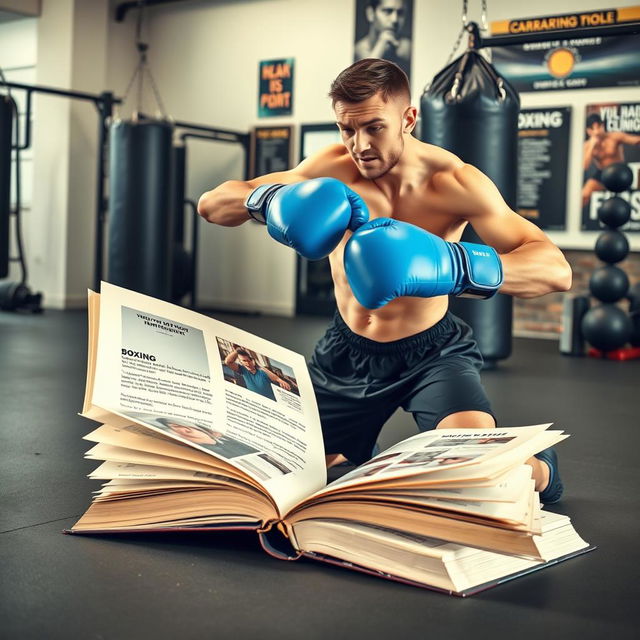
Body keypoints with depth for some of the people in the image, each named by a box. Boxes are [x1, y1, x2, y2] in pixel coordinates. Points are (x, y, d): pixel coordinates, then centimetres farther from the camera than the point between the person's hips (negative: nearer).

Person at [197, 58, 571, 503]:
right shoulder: (334, 170, -13)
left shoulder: (454, 182, -21)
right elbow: (211, 205, -10)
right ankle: (358, 456, 41)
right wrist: (270, 198, -34)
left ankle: (540, 467, 12)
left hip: (431, 351, -3)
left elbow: (556, 270, -30)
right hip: (348, 351, 4)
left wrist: (453, 265, -48)